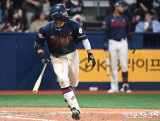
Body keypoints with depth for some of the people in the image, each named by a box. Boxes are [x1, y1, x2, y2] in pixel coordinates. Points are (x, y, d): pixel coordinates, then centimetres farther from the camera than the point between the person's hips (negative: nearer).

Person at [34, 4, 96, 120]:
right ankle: (75, 108, -25)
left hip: (72, 55, 3)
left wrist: (90, 54, -14)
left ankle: (67, 96, 46)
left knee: (73, 83, 11)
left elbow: (84, 39, -8)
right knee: (64, 81, -22)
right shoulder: (46, 29, -19)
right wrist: (42, 57, -18)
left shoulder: (73, 25, -16)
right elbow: (38, 44, -5)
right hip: (58, 59, -2)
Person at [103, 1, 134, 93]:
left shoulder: (125, 18, 10)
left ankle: (125, 85, -3)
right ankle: (114, 87, 8)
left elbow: (128, 31, 13)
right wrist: (105, 44, -9)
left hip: (123, 43, 2)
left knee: (124, 64, -6)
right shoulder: (108, 18, 0)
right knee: (113, 66, 2)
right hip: (112, 43, -2)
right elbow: (105, 32, -1)